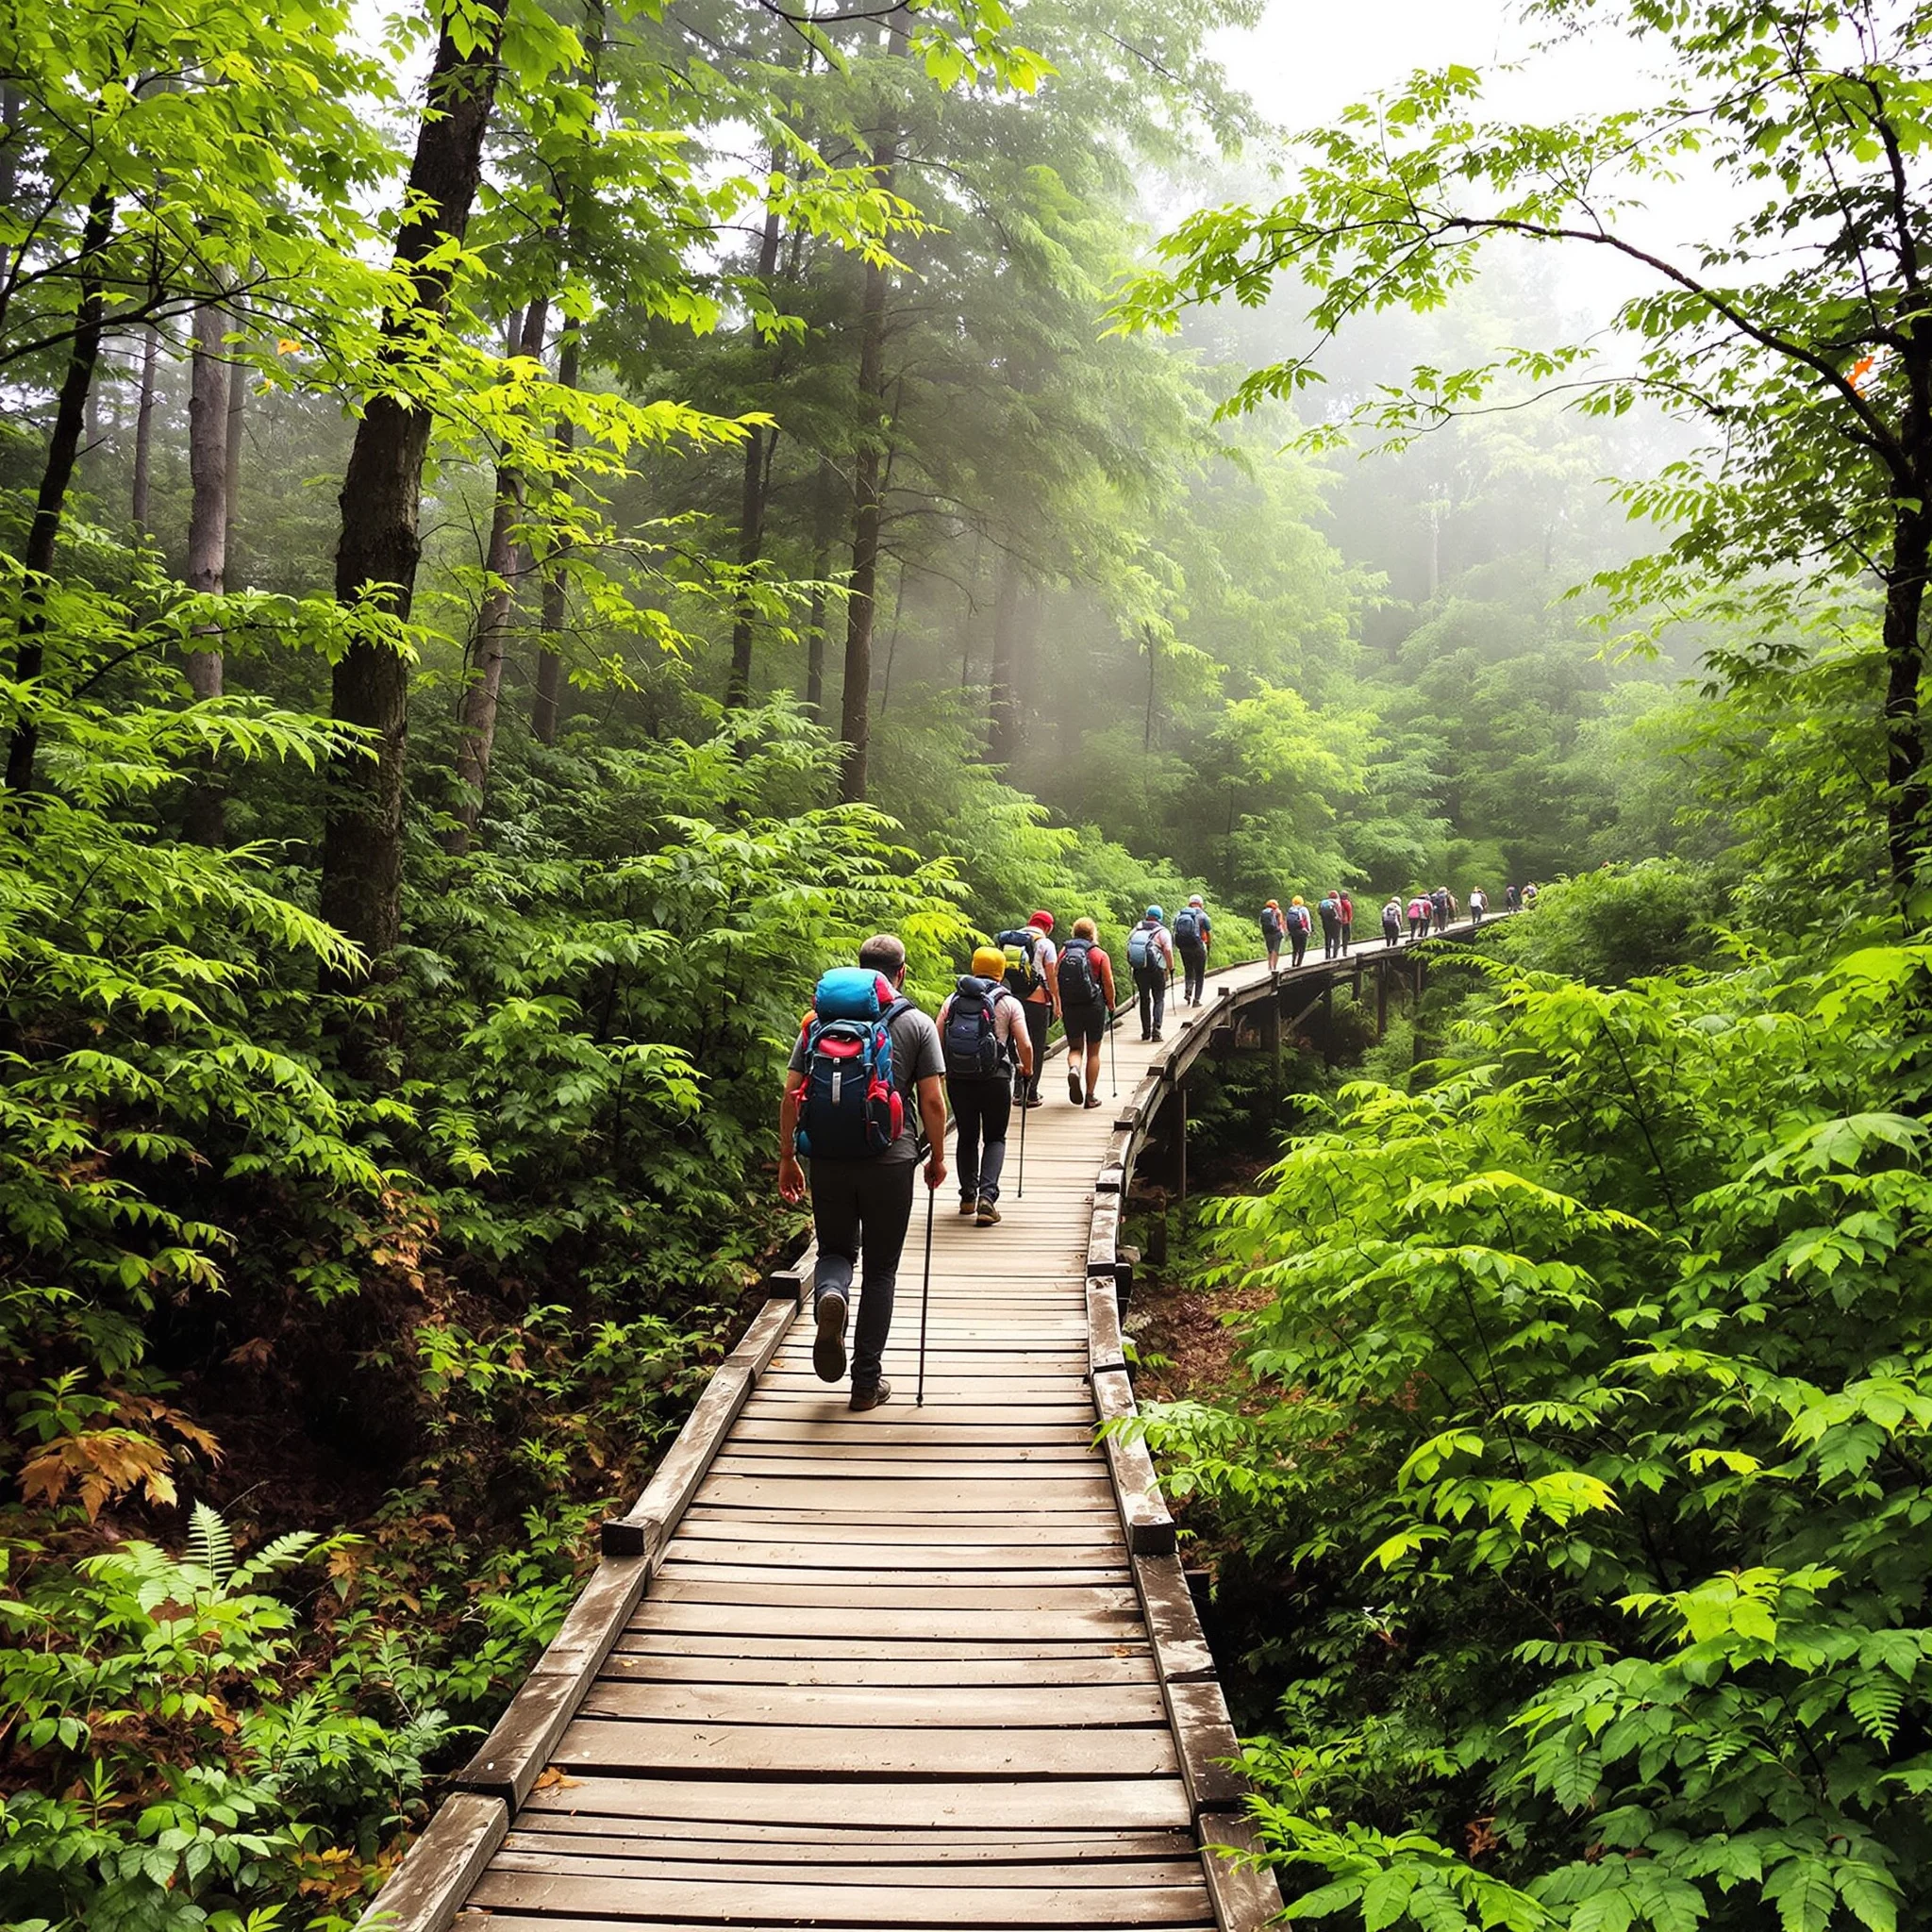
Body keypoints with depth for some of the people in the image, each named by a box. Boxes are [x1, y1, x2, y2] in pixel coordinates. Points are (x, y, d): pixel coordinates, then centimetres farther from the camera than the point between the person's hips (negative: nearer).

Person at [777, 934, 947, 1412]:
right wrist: (937, 1158, 12)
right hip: (889, 1162, -2)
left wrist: (788, 1158, 11)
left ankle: (829, 1298, -15)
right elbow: (932, 1101, -2)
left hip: (827, 1161, 2)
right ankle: (867, 1382, 13)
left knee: (835, 1250, 20)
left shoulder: (818, 1021, 9)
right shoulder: (916, 1024, 2)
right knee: (880, 1270, 11)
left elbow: (791, 1095, 4)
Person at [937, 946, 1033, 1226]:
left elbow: (937, 1039, 1)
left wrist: (941, 1069, 18)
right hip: (995, 1078, -2)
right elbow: (1025, 1046, -4)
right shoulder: (1009, 1003, 1)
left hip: (957, 1078, 2)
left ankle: (968, 1196, 20)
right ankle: (987, 1195, -8)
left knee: (966, 1137, 17)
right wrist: (1027, 1070, 14)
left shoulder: (953, 999, 7)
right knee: (995, 1138, 9)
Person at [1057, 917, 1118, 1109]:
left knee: (1075, 1047, 16)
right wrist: (1111, 1006, 9)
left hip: (1069, 1007, 2)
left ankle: (1073, 1069, -18)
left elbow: (1055, 981, 4)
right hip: (1094, 1007, -2)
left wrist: (1060, 1007, 14)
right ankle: (1091, 1096, 11)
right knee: (1093, 1052, 10)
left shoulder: (1063, 954, 3)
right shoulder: (1099, 955, -5)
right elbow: (1108, 985, -6)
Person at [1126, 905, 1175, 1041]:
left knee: (1144, 999, 14)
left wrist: (1133, 965, 14)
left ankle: (1146, 1031, 18)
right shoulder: (1162, 932, -6)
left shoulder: (1136, 930, 6)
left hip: (1139, 970, 4)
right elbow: (1168, 951, -13)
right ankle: (1156, 1029, -10)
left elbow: (1128, 947, 6)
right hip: (1157, 969, -4)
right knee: (1159, 999, 5)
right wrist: (1170, 969, -5)